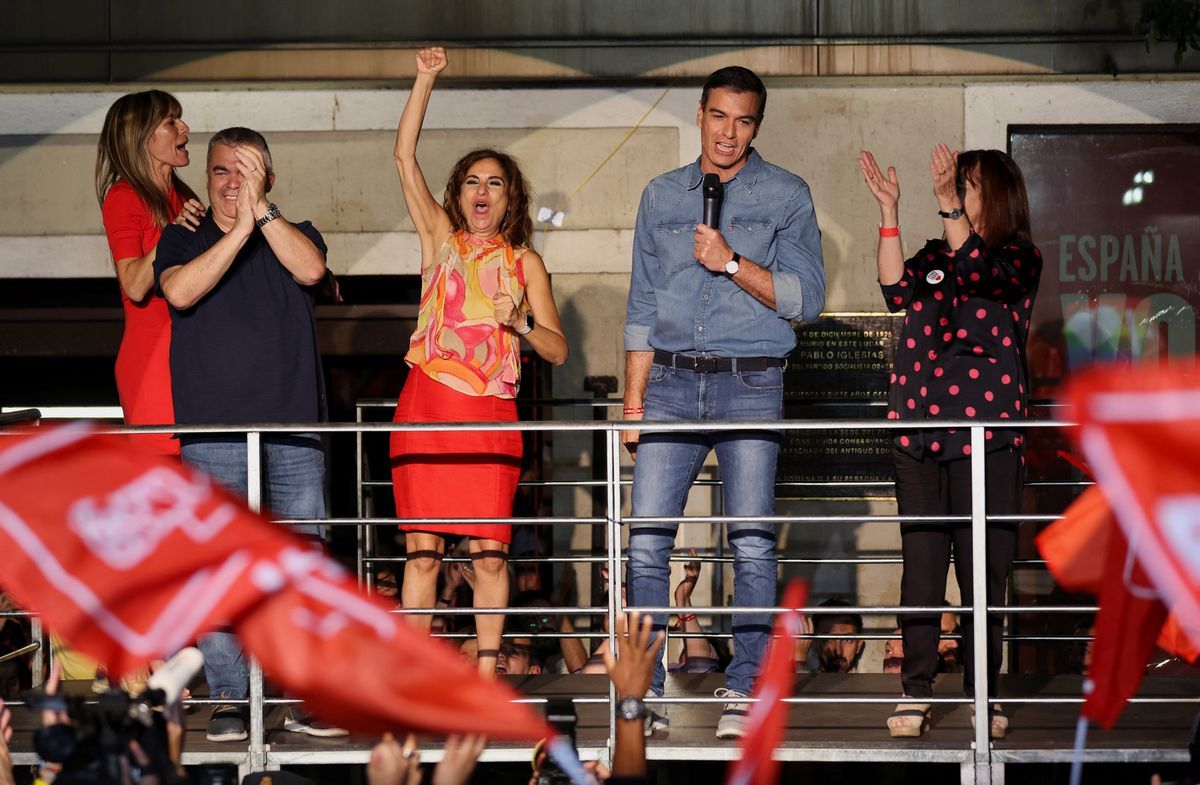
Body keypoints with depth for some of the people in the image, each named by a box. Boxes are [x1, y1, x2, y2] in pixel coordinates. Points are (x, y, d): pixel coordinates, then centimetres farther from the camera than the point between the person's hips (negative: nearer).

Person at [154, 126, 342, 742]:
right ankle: (229, 698, -4)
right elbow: (181, 291, -8)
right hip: (212, 427, -1)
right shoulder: (182, 240, 13)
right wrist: (240, 229, -13)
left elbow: (310, 269, -7)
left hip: (293, 426, 1)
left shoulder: (294, 235, 16)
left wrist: (261, 210, -13)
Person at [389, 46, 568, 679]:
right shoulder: (441, 240, 10)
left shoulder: (525, 263, 12)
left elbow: (558, 350, 9)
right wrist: (425, 80, -4)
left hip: (491, 417, 0)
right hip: (426, 407, 0)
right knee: (422, 549, -3)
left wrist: (521, 320, -10)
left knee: (489, 551, -2)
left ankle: (486, 675, 7)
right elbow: (405, 157, 1)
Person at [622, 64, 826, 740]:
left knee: (752, 540, -5)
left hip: (751, 383, -2)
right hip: (672, 381, 3)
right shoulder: (662, 196, 14)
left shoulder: (786, 195, 5)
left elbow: (806, 296, -3)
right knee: (647, 537, -5)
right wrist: (633, 402, 10)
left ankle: (745, 691, 1)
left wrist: (732, 263, -13)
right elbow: (642, 308, 16)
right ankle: (644, 690, 1)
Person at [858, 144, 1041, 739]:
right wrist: (888, 212, -5)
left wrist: (949, 205, -25)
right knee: (920, 563, 2)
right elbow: (897, 291, -2)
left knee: (984, 568, -3)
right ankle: (915, 694, 4)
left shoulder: (1020, 257, 4)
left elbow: (978, 272, -17)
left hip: (986, 427, -4)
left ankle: (983, 695, 3)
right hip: (919, 423, 4)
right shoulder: (935, 254, 16)